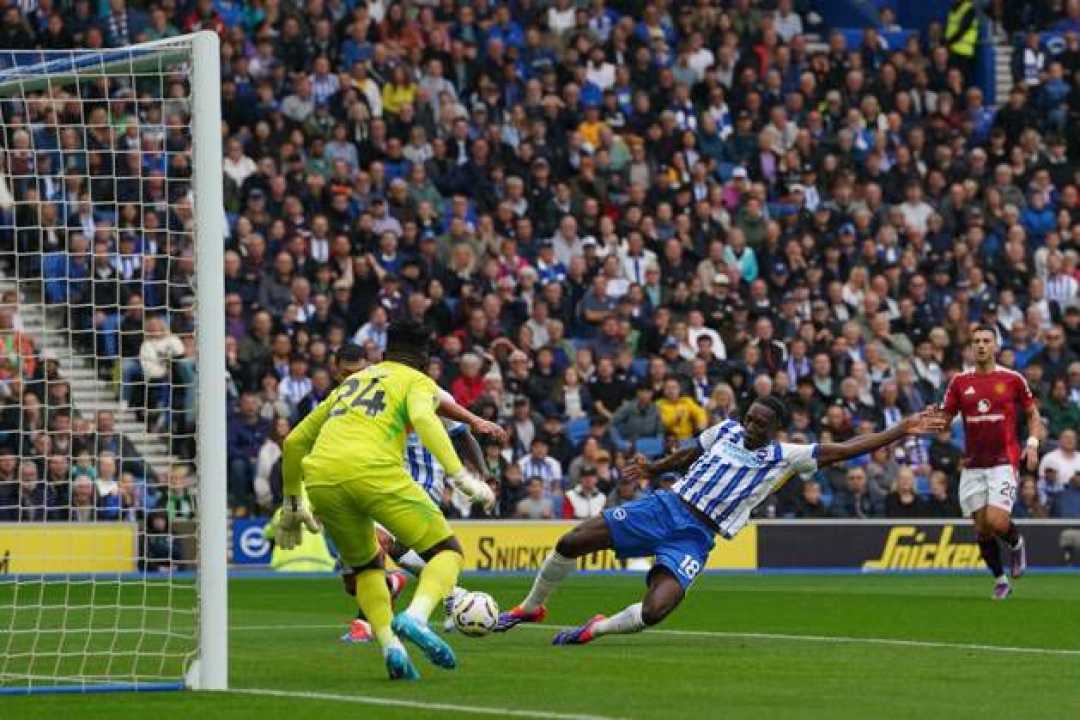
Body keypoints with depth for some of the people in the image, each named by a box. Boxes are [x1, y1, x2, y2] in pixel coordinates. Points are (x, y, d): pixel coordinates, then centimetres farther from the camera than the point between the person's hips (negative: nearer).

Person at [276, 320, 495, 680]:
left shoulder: (350, 382, 34)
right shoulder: (417, 381, 16)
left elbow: (294, 441, 35)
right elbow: (423, 418, -8)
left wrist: (292, 504, 43)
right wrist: (460, 476, -14)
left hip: (320, 480, 5)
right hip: (372, 471, -5)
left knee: (366, 567, 26)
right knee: (447, 551, 5)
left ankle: (390, 646, 3)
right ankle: (416, 617, -24)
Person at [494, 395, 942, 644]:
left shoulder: (786, 458, 0)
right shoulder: (725, 430, 10)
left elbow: (844, 450, -5)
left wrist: (900, 431, -11)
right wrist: (653, 469, 32)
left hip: (696, 538, -3)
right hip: (665, 505, 3)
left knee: (655, 611, -28)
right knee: (570, 543, -10)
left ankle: (596, 629, 2)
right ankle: (531, 608, 15)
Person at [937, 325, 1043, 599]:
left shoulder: (1012, 379, -1)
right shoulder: (959, 382, 5)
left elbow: (1033, 415, 8)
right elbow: (944, 419, 7)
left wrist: (1033, 443, -8)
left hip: (1003, 462, -3)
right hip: (973, 465, 3)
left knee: (996, 522, -18)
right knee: (982, 528, 2)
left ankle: (1016, 542, 16)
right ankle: (1000, 579, 19)